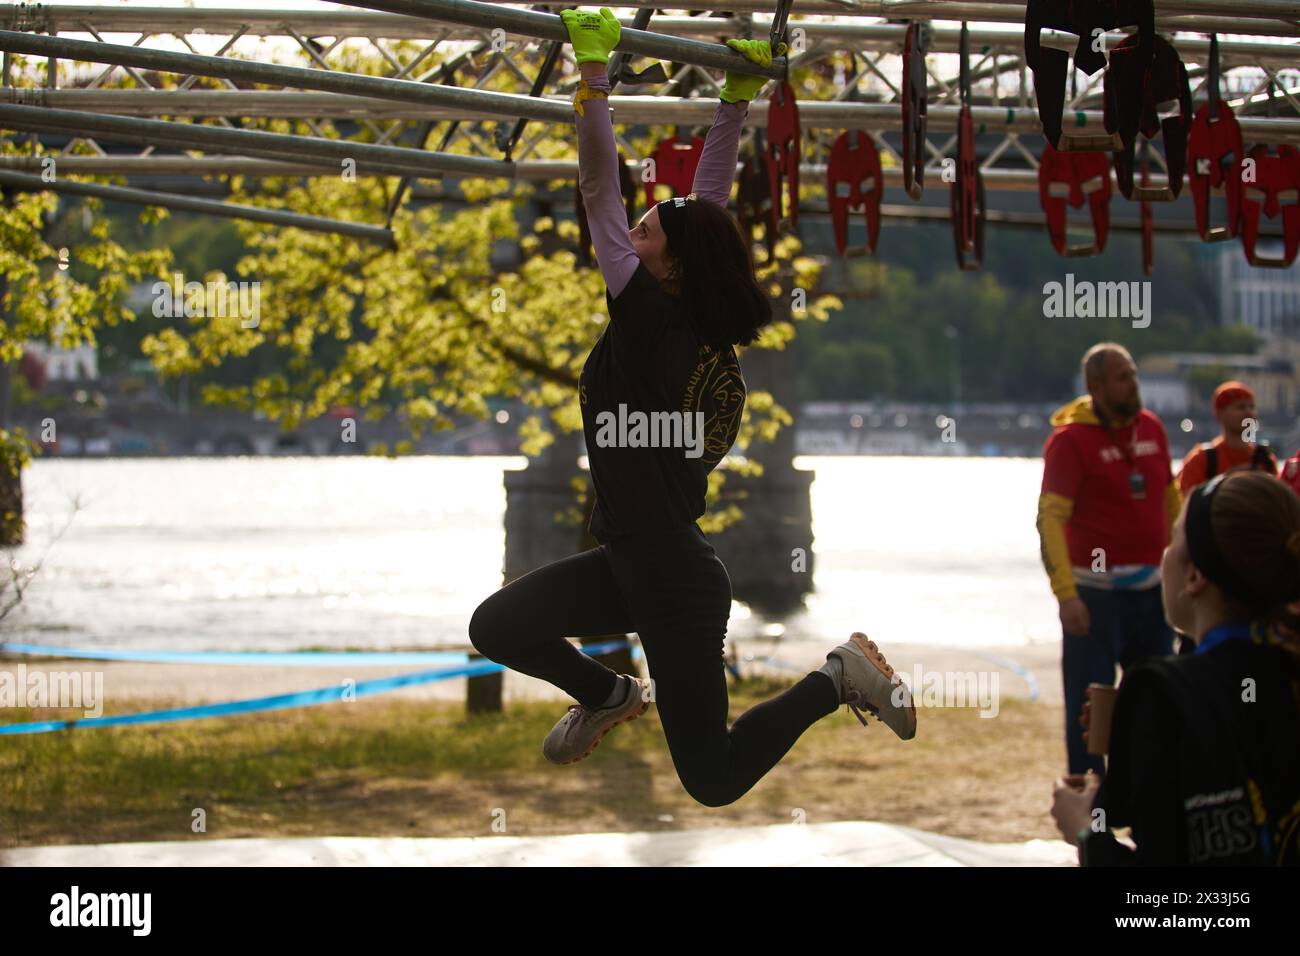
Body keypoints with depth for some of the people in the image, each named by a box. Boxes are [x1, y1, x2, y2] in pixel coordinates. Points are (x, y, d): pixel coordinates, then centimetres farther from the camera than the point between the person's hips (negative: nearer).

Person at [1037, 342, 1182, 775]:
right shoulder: (1070, 439, -10)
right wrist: (1066, 594, -24)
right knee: (1090, 699, -1)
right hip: (1096, 590, -6)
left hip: (1152, 587, 6)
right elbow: (1050, 518, -16)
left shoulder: (1151, 428, 9)